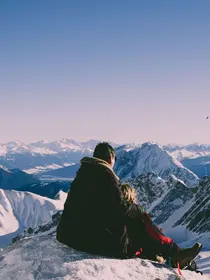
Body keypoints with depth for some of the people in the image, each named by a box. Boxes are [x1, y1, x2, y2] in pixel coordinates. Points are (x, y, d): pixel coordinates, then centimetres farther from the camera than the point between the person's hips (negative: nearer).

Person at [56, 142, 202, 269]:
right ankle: (175, 255, 15)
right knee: (140, 223, 7)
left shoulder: (82, 173, 14)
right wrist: (138, 210, 4)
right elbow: (120, 207, -17)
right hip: (96, 240, -8)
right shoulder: (105, 174, -12)